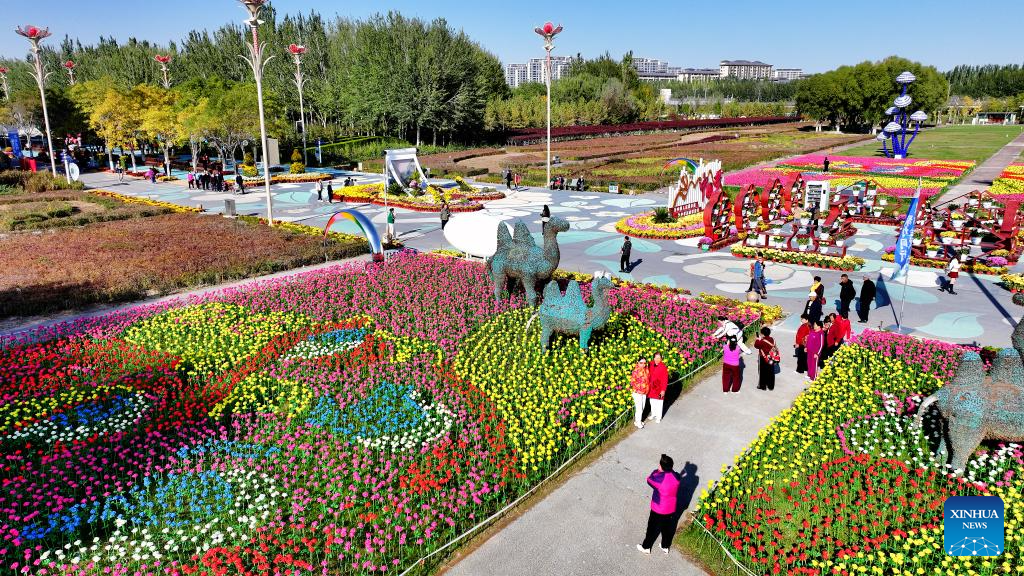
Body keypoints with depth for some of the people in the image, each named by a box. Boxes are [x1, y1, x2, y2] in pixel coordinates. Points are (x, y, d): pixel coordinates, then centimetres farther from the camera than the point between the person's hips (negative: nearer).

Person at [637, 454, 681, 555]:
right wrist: (660, 472, -5)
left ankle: (646, 547, 34)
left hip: (658, 509, -5)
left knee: (653, 528, 16)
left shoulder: (659, 478, -32)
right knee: (668, 527, 25)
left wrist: (657, 471, 0)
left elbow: (649, 480, -11)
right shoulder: (676, 476, -15)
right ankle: (665, 547, 44)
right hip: (671, 509, 5)